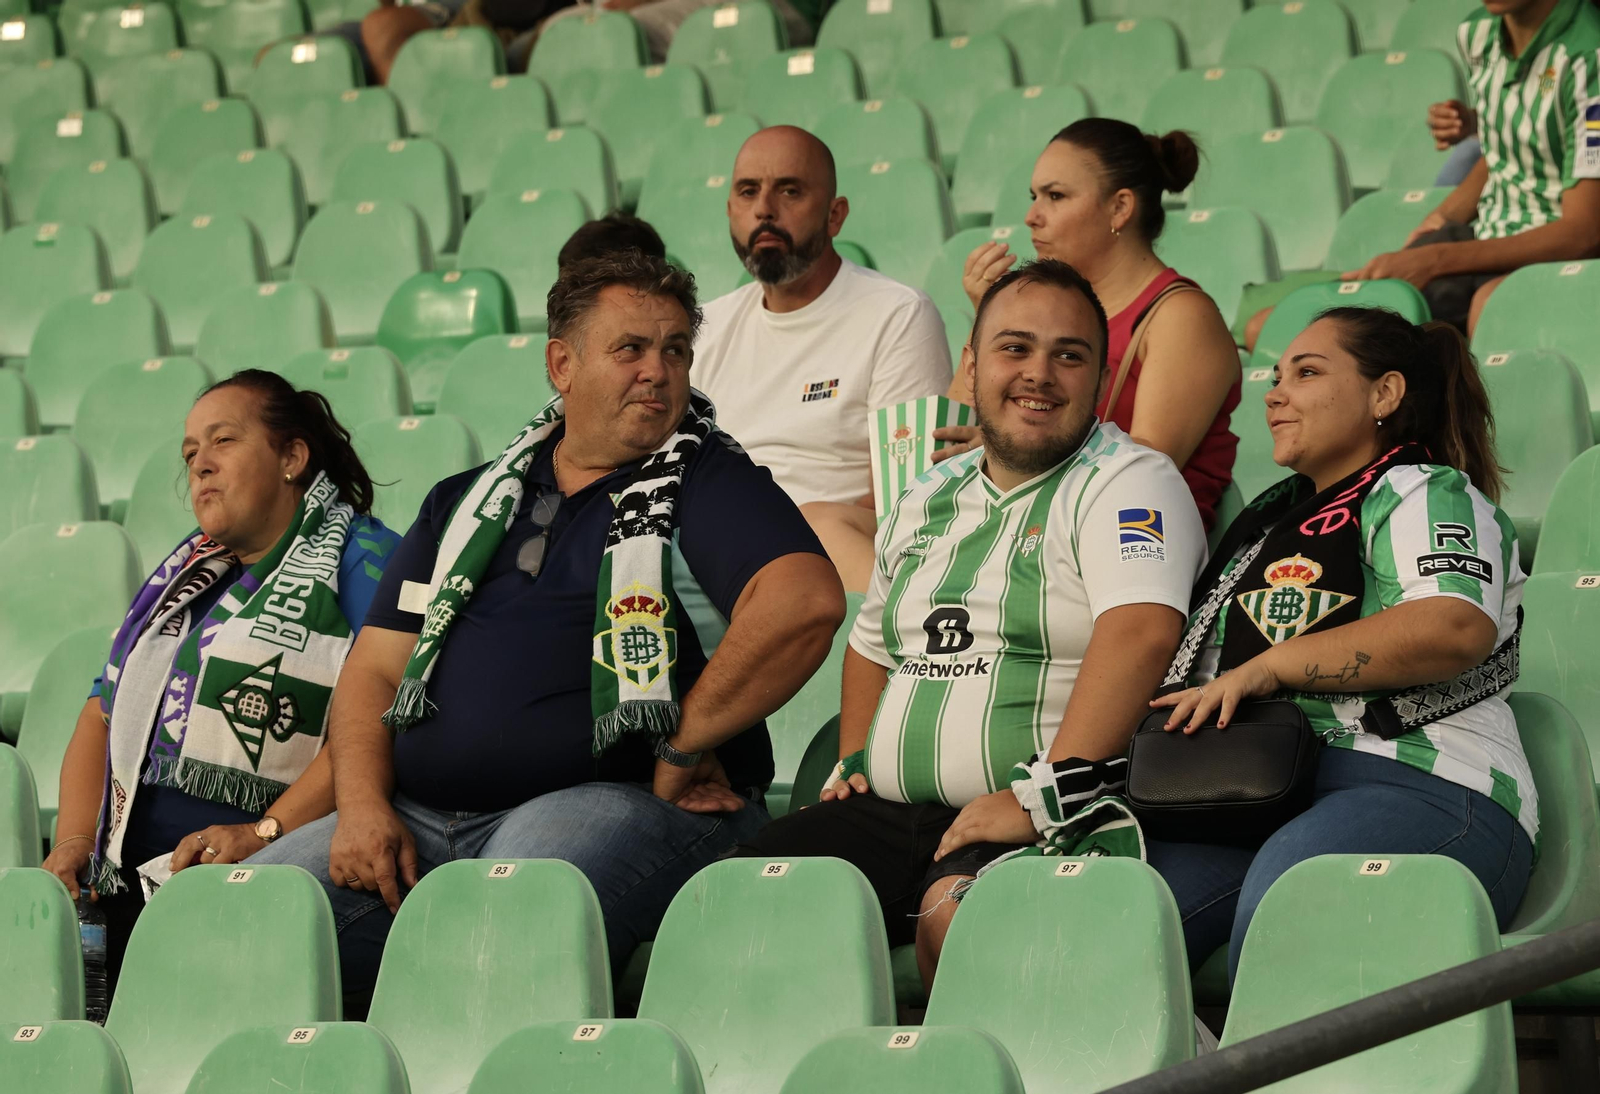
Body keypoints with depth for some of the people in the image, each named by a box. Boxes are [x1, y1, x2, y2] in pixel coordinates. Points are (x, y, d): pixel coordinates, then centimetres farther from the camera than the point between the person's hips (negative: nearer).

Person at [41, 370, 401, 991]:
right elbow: (102, 717, 28)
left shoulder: (359, 559, 2)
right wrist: (74, 842, 10)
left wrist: (264, 834, -20)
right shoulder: (184, 577, 29)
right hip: (130, 887, 7)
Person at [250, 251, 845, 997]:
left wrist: (682, 745, -13)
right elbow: (376, 668, 18)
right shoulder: (465, 502, 22)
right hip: (424, 816, 6)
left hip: (618, 802, -5)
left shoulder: (708, 484, 5)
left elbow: (806, 600, -16)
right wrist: (362, 804, 0)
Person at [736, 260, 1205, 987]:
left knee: (956, 911, -37)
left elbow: (1139, 633, -20)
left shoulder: (1125, 484, -2)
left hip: (1049, 824, -6)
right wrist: (851, 763, 19)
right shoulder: (926, 501, 21)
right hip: (887, 815, 7)